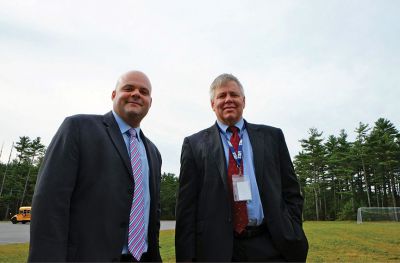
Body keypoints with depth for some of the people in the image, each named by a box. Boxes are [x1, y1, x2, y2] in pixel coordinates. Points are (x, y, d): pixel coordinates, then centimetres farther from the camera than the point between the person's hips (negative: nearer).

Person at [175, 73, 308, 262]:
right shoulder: (195, 144, 1)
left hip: (271, 246, 2)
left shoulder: (272, 136, 6)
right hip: (217, 247, -1)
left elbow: (291, 192, 7)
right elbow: (187, 204, -1)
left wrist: (292, 238, -3)